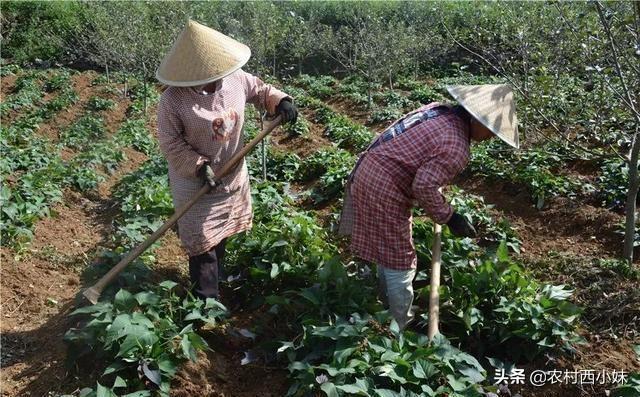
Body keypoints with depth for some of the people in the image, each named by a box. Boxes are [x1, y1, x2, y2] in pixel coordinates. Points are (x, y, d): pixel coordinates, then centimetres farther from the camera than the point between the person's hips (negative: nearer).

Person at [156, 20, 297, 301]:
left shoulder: (235, 79, -12)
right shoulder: (173, 100, -24)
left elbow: (260, 91, 7)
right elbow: (170, 143, -18)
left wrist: (280, 101, -12)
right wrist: (199, 166, -27)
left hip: (233, 175, 5)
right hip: (195, 182, -5)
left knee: (222, 231, 24)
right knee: (203, 240, 4)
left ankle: (217, 279, 48)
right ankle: (207, 300, 20)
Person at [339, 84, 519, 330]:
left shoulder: (440, 111, 7)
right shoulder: (457, 148, -20)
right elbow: (424, 187, -24)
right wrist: (448, 217, -9)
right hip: (384, 190, -10)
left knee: (386, 251, 26)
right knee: (399, 262, 5)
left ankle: (387, 305, 46)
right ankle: (402, 329, 21)